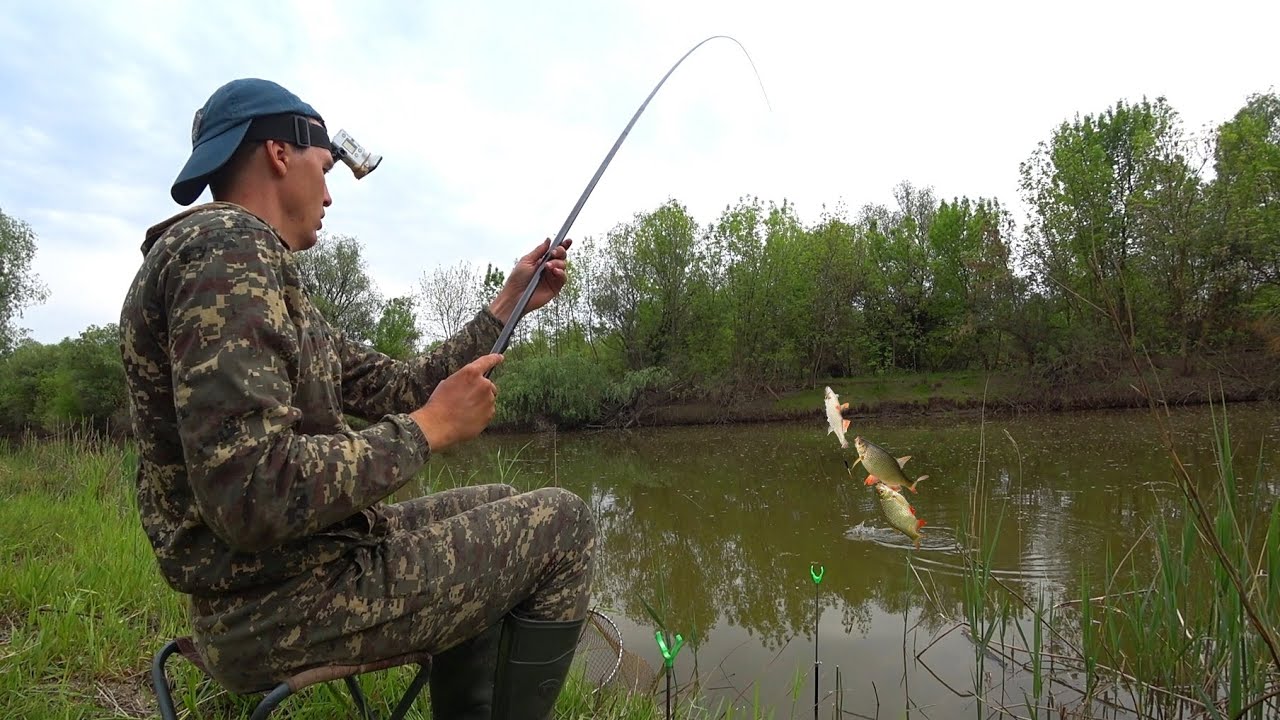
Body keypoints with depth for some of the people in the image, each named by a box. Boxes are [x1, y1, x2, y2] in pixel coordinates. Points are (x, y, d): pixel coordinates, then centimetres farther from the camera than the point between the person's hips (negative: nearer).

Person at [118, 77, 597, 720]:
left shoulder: (264, 279, 15)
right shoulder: (227, 246, -18)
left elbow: (399, 387, 13)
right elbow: (253, 496, -30)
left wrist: (510, 301, 17)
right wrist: (432, 428, -18)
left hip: (310, 560, 10)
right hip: (281, 607, -10)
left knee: (495, 508, 25)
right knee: (560, 523, -3)